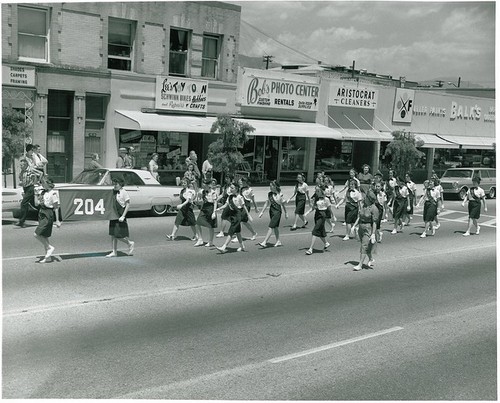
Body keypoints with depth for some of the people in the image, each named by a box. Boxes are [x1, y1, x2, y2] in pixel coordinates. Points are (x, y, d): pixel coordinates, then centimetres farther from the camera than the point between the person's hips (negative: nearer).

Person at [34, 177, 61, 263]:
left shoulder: (53, 193, -14)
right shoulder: (43, 192, 9)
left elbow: (56, 207, -13)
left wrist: (57, 220, -13)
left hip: (48, 215, -9)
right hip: (42, 214, 9)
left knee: (37, 234, -12)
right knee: (44, 236, 12)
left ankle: (50, 247, 4)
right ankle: (47, 255, 21)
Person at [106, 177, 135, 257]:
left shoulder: (123, 192, -10)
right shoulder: (112, 192, 8)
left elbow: (128, 205, -10)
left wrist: (123, 216, -16)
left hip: (120, 217, -7)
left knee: (119, 236, -5)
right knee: (113, 235, 8)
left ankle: (130, 243, 20)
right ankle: (114, 252, 17)